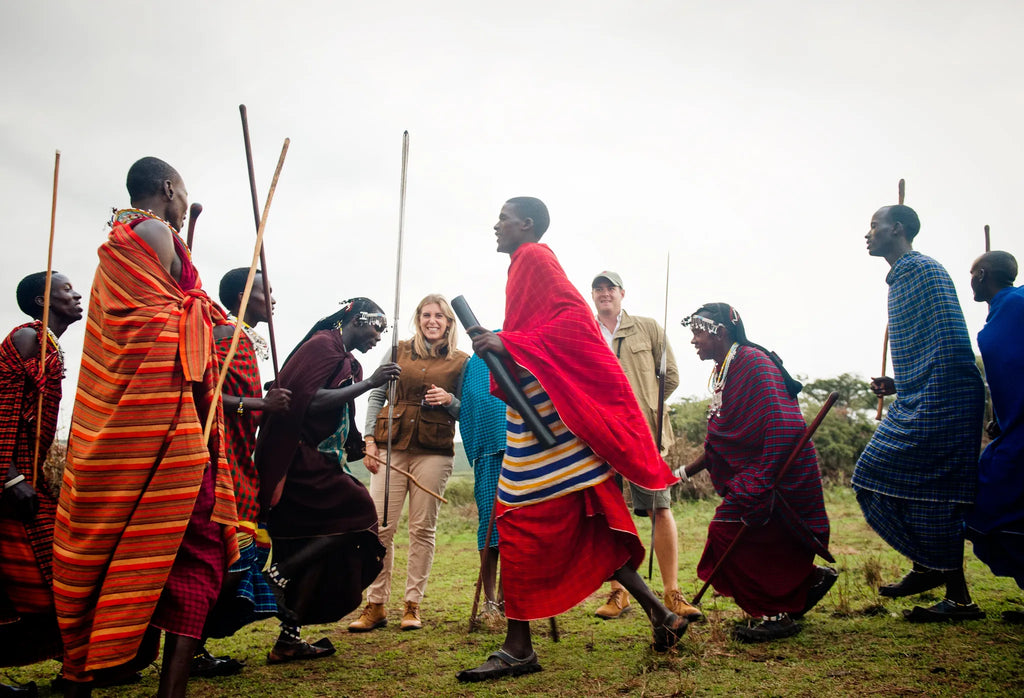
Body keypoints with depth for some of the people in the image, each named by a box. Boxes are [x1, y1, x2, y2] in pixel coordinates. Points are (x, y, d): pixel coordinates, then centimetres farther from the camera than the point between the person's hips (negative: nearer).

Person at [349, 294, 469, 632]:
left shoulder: (460, 362, 7)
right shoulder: (399, 351, 10)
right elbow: (376, 396, 11)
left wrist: (449, 400, -11)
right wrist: (370, 440, 2)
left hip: (434, 452, -1)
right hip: (391, 447, 1)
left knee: (423, 529, 1)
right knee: (380, 526, -2)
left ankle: (413, 605, 11)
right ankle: (376, 606, 5)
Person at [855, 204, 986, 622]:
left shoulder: (925, 271, -11)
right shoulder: (901, 278, 20)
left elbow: (952, 346, -19)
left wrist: (928, 397, -24)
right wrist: (899, 385, 16)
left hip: (940, 402, -10)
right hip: (916, 402, 10)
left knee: (933, 492, -9)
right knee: (876, 479, 11)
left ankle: (958, 597, -2)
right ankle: (927, 567, 22)